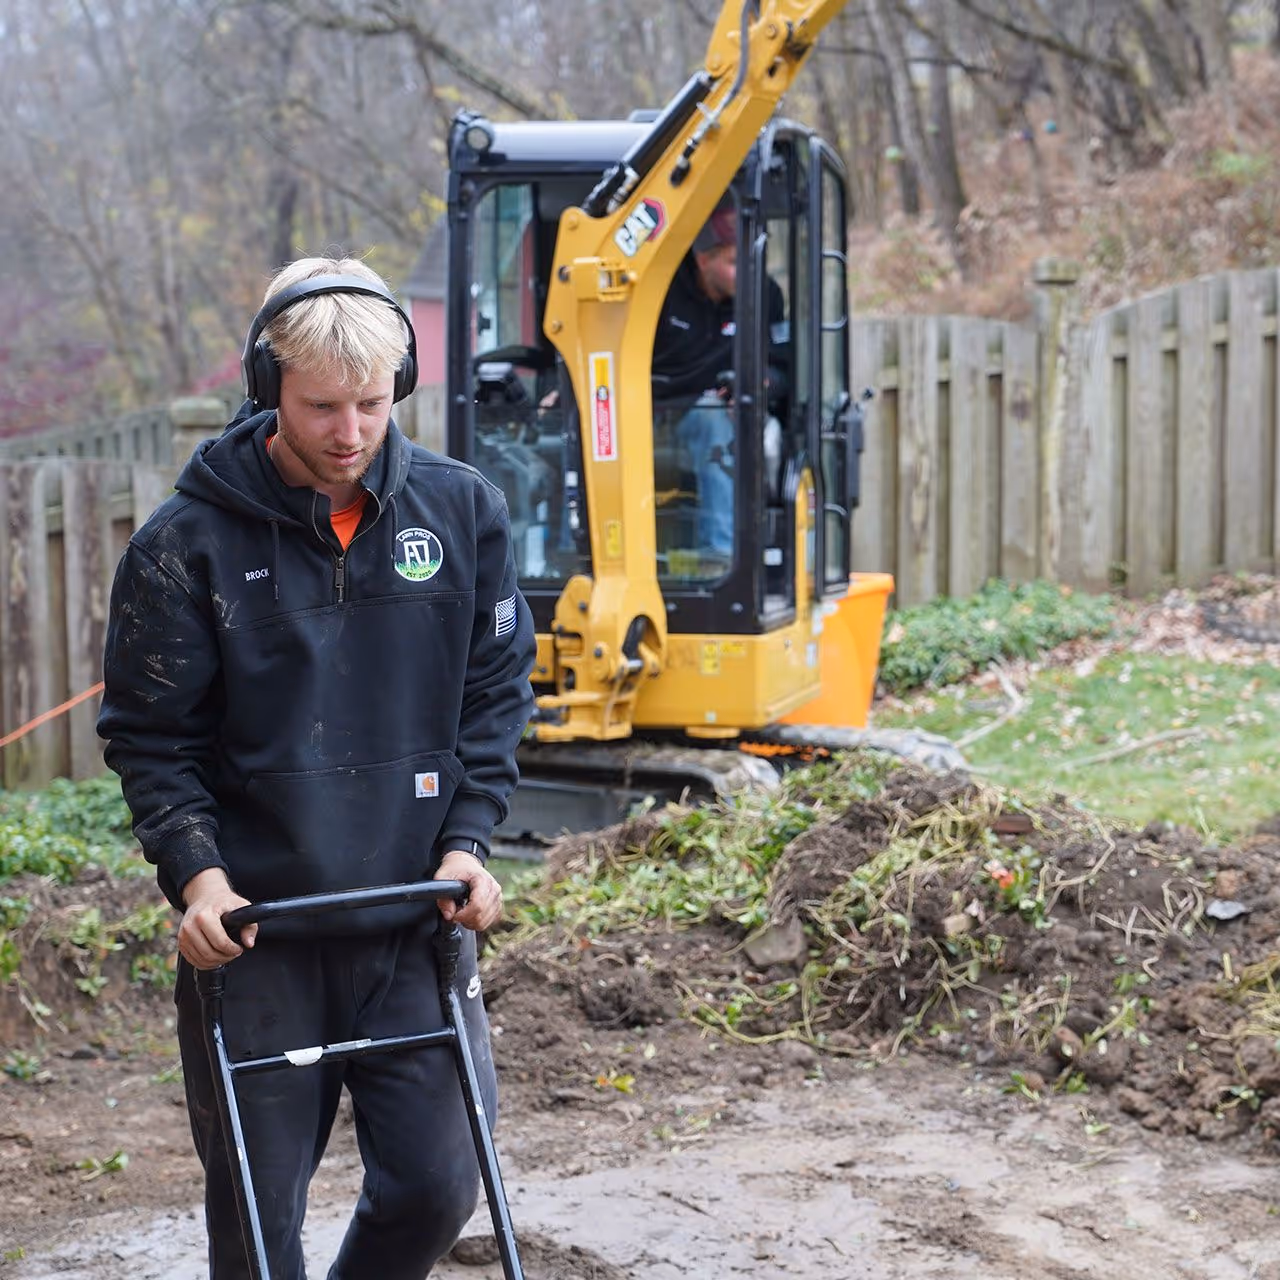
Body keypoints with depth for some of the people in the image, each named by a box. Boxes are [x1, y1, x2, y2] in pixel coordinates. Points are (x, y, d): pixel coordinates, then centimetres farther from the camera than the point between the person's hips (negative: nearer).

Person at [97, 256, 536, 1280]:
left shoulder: (463, 511, 2)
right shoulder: (187, 543, -6)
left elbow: (496, 691, 9)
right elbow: (150, 735, -1)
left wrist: (467, 841, -2)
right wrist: (196, 869, -14)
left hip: (419, 924, 2)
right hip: (254, 935, -2)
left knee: (440, 1183, 5)